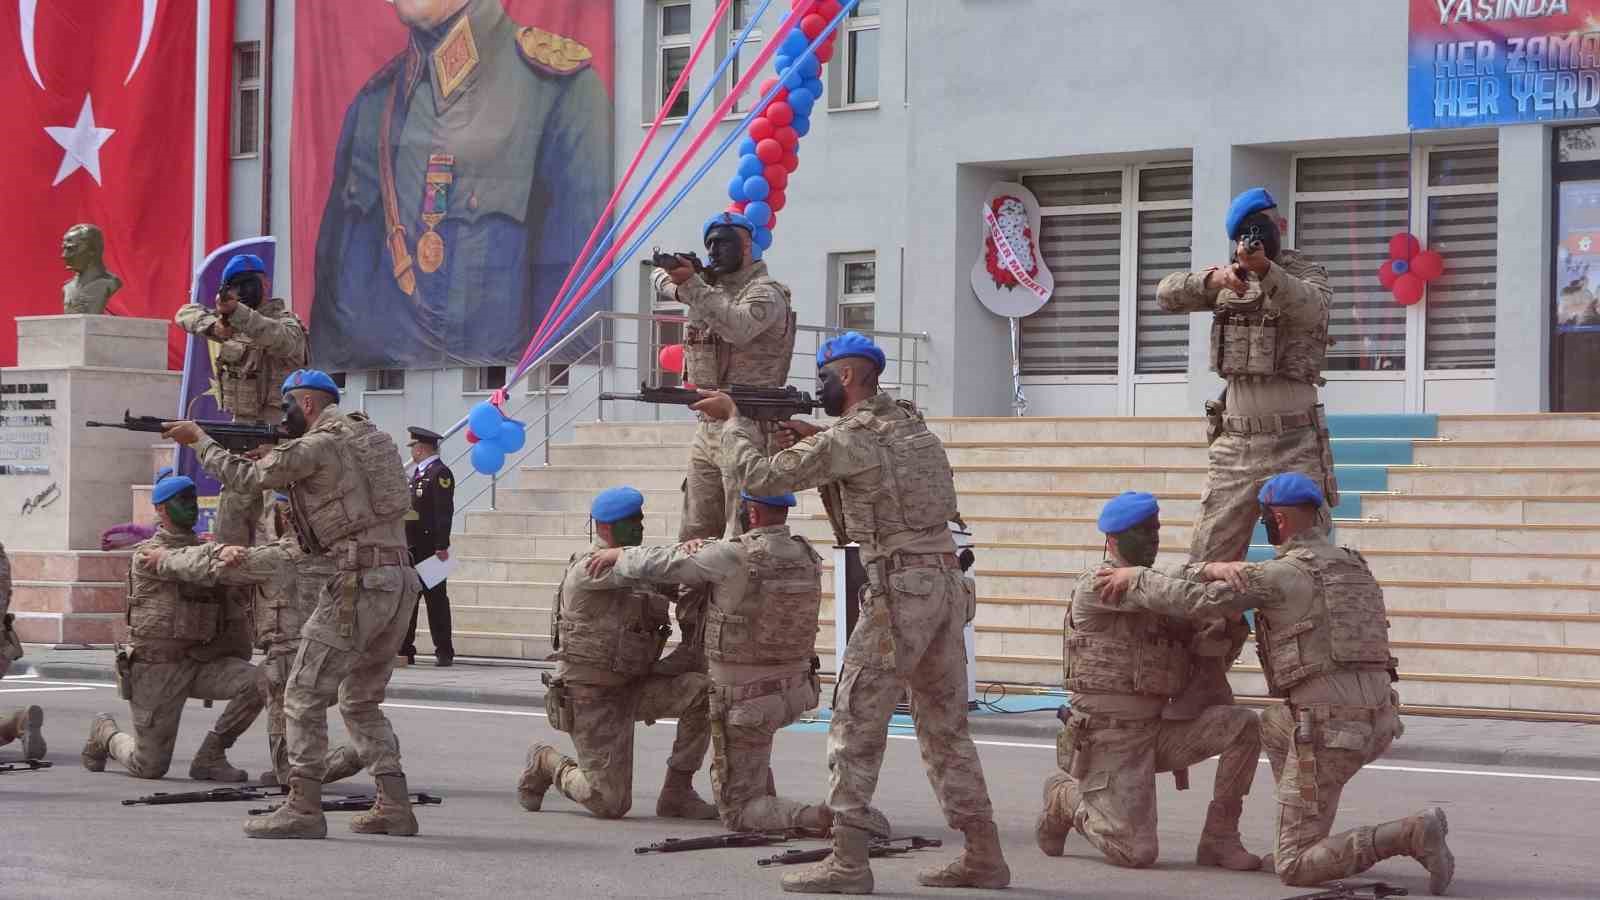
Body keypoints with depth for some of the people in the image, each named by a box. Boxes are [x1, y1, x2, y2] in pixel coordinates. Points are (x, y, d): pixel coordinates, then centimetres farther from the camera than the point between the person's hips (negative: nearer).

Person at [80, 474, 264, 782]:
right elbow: (187, 568, -29)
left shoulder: (202, 550, 13)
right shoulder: (149, 553, -10)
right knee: (150, 767, -1)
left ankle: (209, 757, -7)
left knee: (257, 682, -23)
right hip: (157, 666, -5)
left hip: (202, 662, 6)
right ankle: (106, 735, 33)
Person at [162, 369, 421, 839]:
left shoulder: (317, 446, -8)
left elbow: (248, 478, 1)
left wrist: (200, 441, 15)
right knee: (362, 701, 18)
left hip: (359, 585, -8)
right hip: (400, 583, 9)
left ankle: (303, 809, -3)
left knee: (305, 696, -1)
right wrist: (271, 457, 17)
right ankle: (394, 806, 12)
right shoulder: (371, 435, 18)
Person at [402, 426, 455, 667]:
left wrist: (442, 546, -23)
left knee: (435, 599, -3)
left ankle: (444, 652, 2)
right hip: (411, 547, 9)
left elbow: (444, 512, -17)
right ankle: (404, 649, 12)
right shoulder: (419, 473, 19)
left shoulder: (439, 473, -10)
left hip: (429, 546, -9)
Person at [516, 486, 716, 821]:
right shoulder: (587, 569, -18)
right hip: (592, 697, -7)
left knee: (703, 691, -18)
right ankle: (547, 764, 22)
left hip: (632, 687, 7)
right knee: (610, 804, -8)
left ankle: (676, 793, -6)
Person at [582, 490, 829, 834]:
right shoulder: (807, 556, -2)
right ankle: (764, 798, 34)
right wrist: (702, 548, 0)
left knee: (737, 812, 5)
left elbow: (660, 565, -10)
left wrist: (619, 555, 10)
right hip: (794, 691, 7)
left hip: (746, 700, -7)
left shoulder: (734, 557, -21)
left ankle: (821, 818, -20)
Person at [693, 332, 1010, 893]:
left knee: (857, 722, -3)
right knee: (946, 726, 13)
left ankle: (848, 862, -5)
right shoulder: (911, 422, 15)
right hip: (947, 583, 8)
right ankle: (983, 856, 13)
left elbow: (760, 477, -6)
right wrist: (816, 439, 21)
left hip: (900, 590, -8)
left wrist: (733, 420, 8)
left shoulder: (848, 438, -9)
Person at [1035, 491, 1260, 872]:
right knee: (1137, 853, -13)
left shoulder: (1148, 586, 16)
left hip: (1156, 731, 7)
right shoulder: (1095, 586, -10)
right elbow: (1157, 590, -26)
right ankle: (1066, 800, 16)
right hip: (1109, 737, -7)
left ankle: (1219, 840, -5)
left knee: (1244, 725, -13)